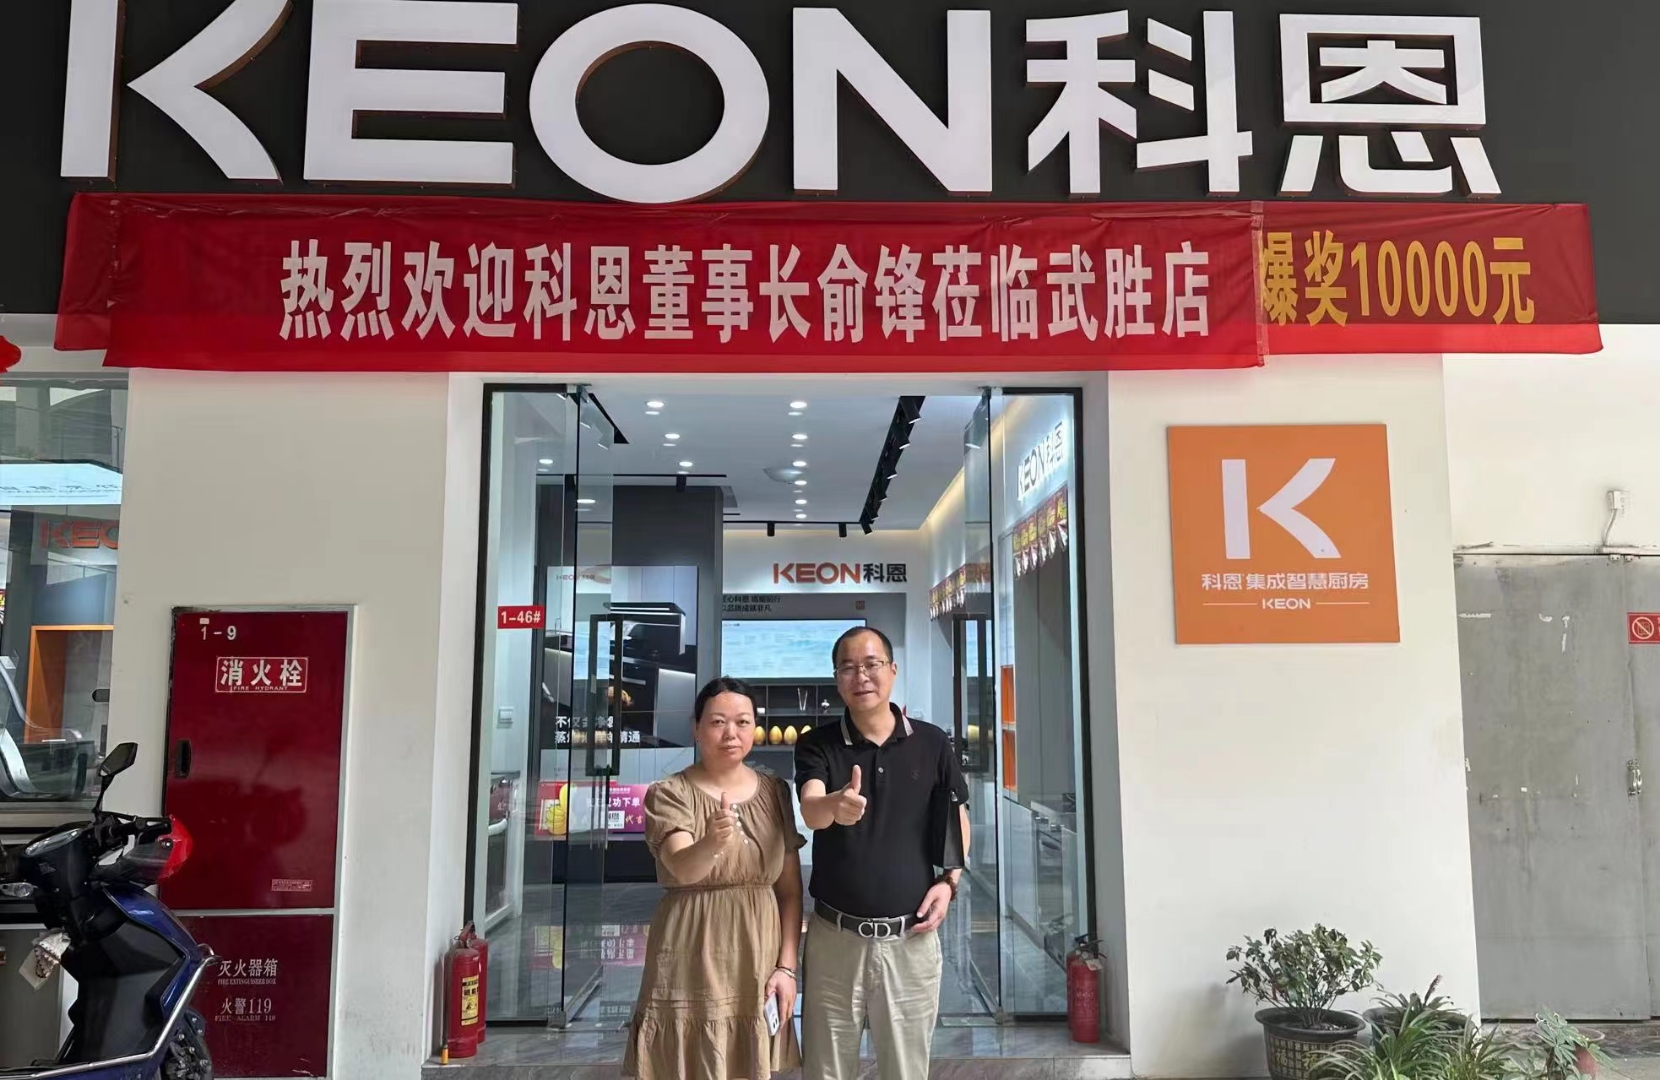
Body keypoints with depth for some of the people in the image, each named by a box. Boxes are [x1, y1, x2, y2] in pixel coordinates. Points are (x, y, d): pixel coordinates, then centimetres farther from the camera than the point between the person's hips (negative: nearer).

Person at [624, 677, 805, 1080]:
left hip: (758, 968, 3)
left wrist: (787, 966, -2)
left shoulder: (775, 791, 5)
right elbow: (682, 869, -23)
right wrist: (712, 842, -44)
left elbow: (790, 889, 7)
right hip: (692, 970, -3)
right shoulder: (668, 794, -6)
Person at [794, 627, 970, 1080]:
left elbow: (957, 820, 13)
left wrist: (948, 881, -3)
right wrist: (835, 805, -45)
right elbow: (810, 812, -22)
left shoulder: (933, 744, 0)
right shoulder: (817, 745, -3)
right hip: (834, 936, 0)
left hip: (911, 936, 1)